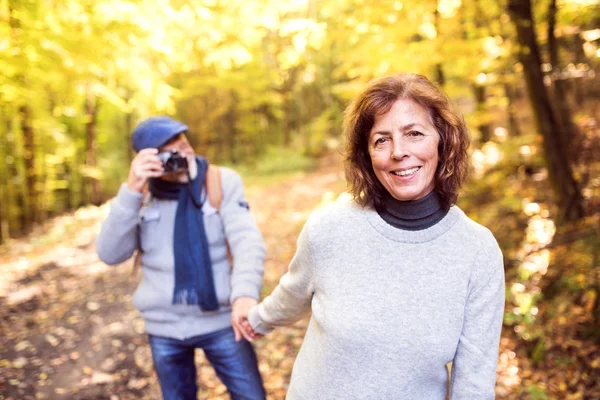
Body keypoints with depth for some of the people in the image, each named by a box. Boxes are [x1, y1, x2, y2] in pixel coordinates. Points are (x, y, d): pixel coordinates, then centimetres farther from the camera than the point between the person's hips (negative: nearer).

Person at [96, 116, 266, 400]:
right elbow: (110, 254, -12)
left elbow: (247, 239, -20)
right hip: (164, 327, 2)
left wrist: (245, 293, -39)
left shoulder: (223, 182, -8)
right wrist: (132, 192, -23)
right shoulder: (139, 195, -3)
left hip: (220, 320, -2)